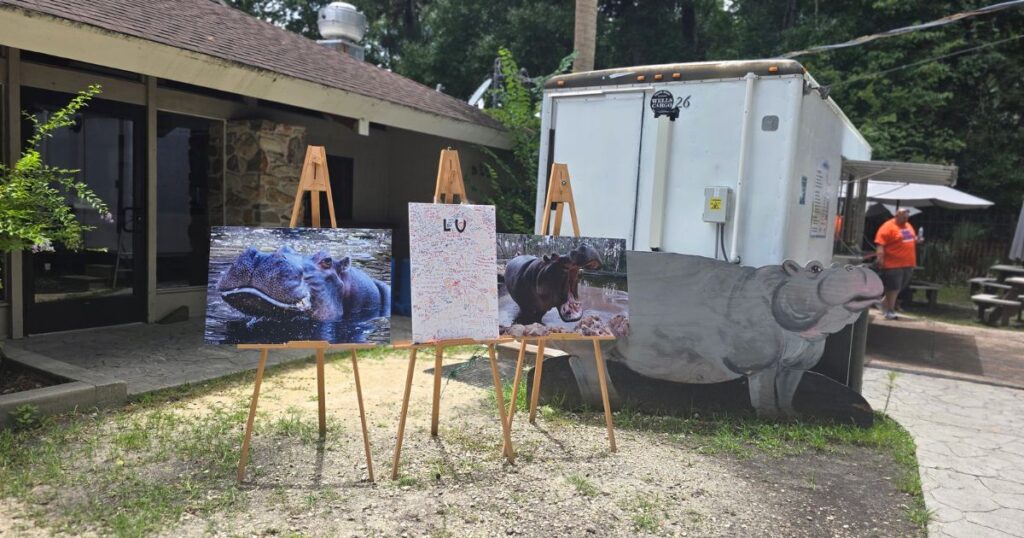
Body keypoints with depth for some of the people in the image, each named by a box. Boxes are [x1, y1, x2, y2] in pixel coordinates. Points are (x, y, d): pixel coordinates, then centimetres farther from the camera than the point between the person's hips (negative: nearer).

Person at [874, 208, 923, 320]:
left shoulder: (908, 226, 15)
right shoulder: (888, 227, -11)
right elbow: (880, 243, -18)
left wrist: (916, 240, 8)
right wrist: (880, 258, -28)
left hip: (908, 264, 8)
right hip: (893, 264, -8)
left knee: (899, 288, 14)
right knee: (893, 288, -3)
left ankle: (885, 302, 31)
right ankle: (890, 311, 5)